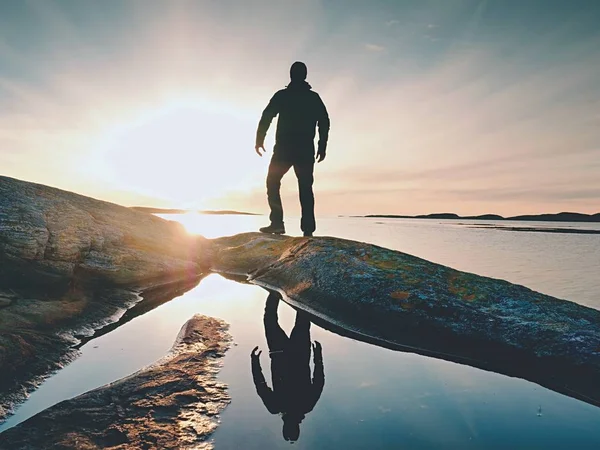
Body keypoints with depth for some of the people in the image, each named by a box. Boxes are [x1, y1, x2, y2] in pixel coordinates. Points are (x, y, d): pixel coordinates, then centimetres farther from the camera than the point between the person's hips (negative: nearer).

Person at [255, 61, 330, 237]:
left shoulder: (282, 95, 5)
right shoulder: (314, 97, 12)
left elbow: (266, 117, -3)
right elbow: (324, 122, 6)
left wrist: (259, 140, 3)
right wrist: (322, 147, 9)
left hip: (284, 148, -2)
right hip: (306, 150, 3)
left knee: (273, 183, 8)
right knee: (306, 188, 6)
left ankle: (277, 222, -6)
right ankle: (308, 228, -3)